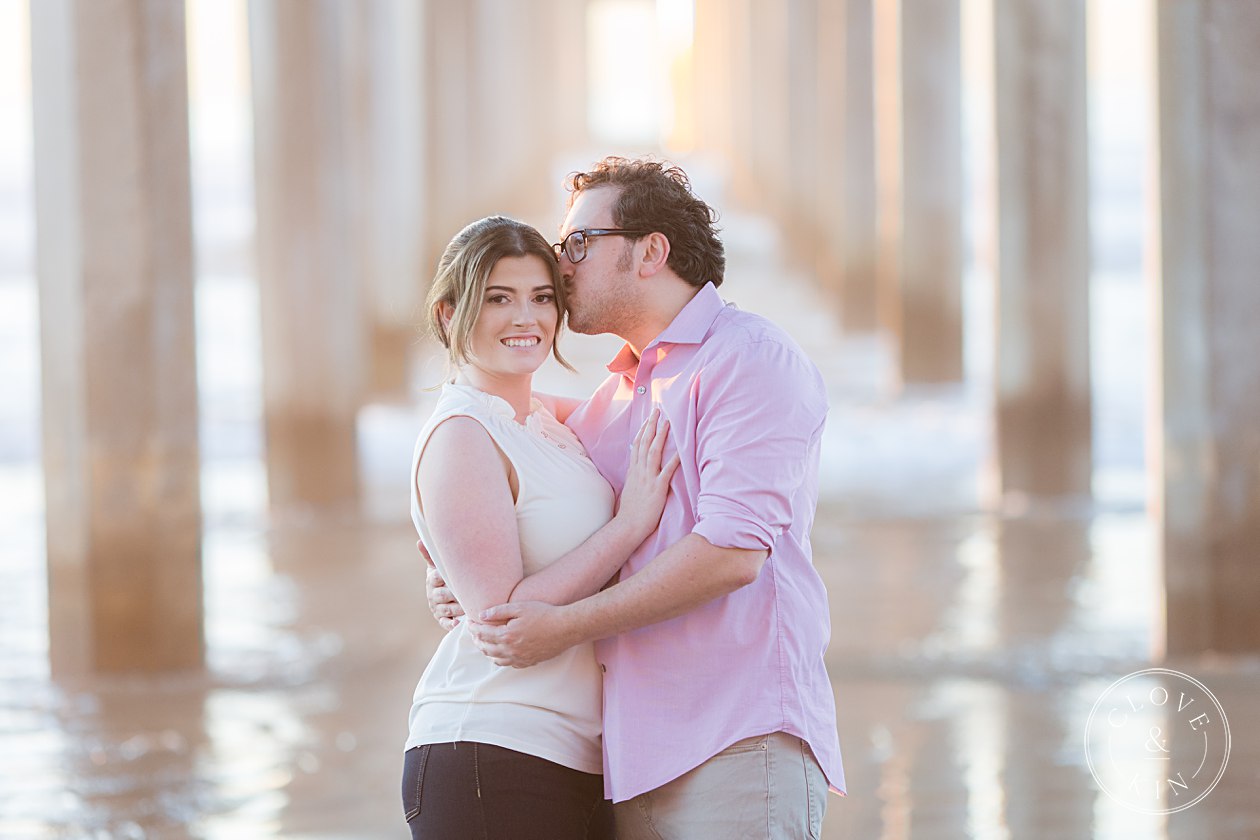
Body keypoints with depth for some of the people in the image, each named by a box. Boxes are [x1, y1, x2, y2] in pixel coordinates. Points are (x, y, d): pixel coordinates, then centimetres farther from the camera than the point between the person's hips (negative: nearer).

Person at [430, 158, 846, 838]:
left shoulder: (750, 358, -4)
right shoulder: (609, 402, 22)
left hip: (740, 741, -8)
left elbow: (733, 551, -16)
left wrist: (568, 626, -14)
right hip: (637, 758, 8)